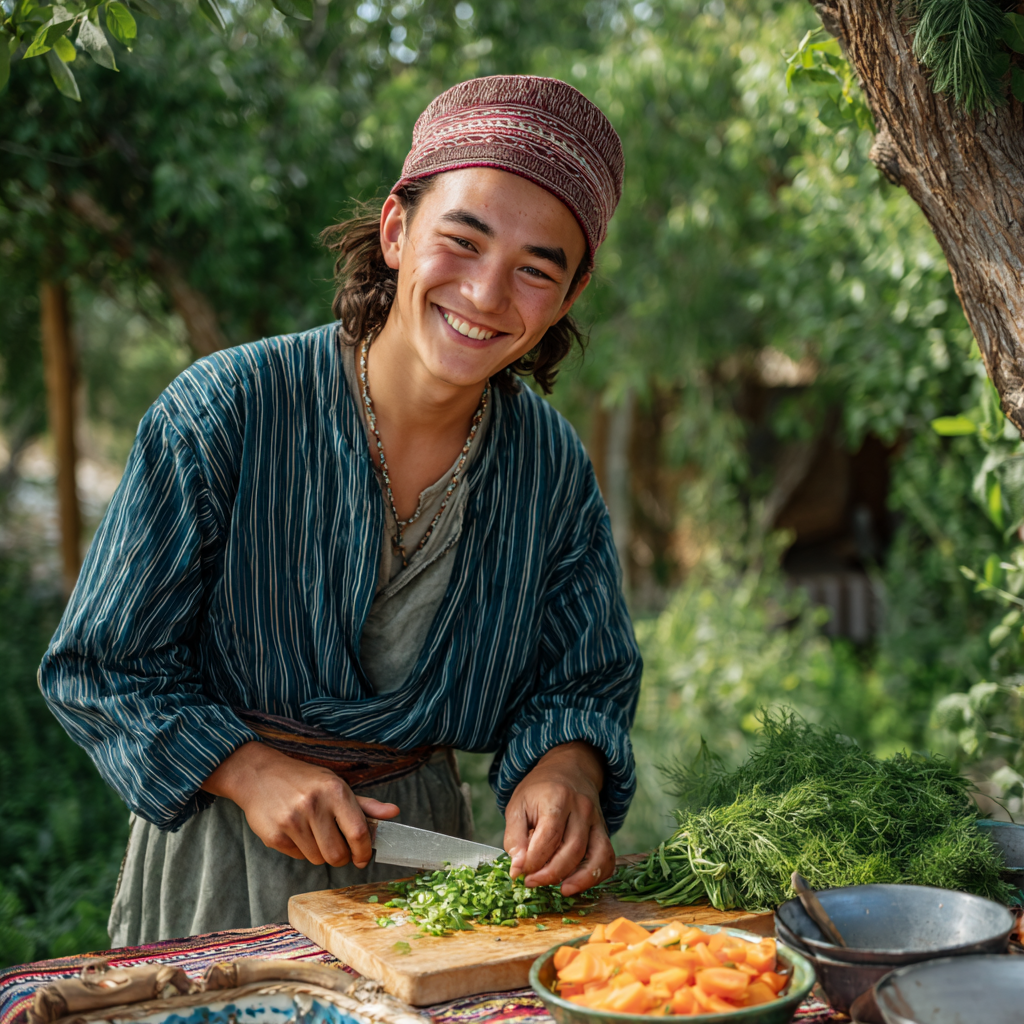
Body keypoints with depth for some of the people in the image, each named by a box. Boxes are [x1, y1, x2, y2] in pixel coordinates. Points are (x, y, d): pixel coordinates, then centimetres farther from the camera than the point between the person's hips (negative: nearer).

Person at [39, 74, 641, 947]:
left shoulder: (556, 467, -6)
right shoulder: (217, 415, -17)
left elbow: (586, 678, 2)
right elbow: (98, 665, -10)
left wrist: (564, 770, -19)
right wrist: (251, 772, -22)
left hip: (420, 848, 3)